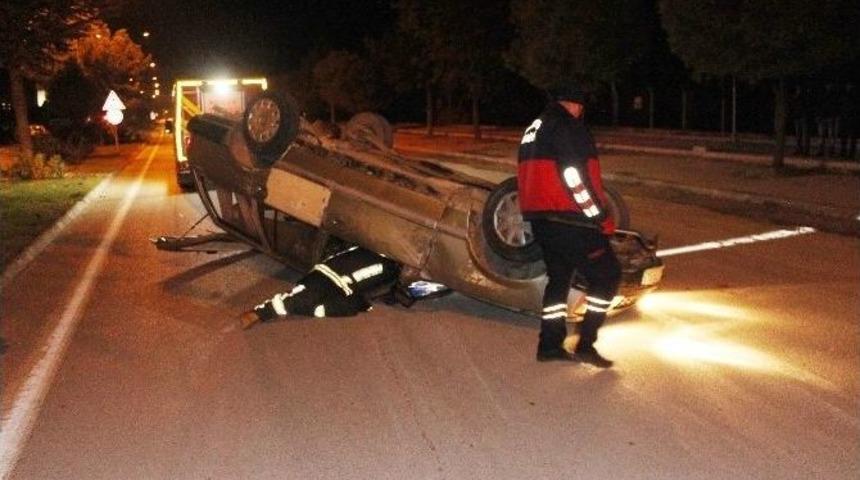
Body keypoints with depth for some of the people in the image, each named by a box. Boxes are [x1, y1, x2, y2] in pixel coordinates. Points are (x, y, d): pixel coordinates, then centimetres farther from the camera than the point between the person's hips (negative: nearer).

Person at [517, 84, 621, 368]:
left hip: (540, 220, 9)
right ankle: (585, 344, -1)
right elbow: (576, 177, -20)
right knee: (607, 274, 1)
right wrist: (602, 219, -14)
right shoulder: (566, 126, -11)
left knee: (559, 277, 20)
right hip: (568, 221, -9)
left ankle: (550, 344, 22)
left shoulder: (534, 130, 19)